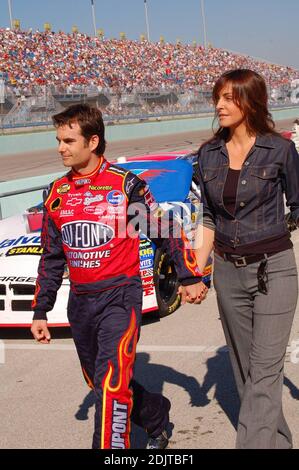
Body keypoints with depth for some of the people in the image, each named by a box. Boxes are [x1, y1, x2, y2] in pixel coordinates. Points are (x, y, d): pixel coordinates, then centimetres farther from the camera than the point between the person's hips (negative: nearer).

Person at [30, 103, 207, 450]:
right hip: (80, 302, 6)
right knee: (100, 384, 18)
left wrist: (189, 277, 1)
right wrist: (40, 311, 14)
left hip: (120, 296, -6)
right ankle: (157, 416, 41)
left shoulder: (124, 185, -9)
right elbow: (51, 257, 14)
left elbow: (165, 230, 0)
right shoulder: (57, 193, 7)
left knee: (111, 385, -17)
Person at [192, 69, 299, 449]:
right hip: (228, 271, 5)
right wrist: (197, 271, 4)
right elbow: (210, 217, 10)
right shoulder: (209, 153, 5)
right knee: (245, 370, 13)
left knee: (264, 371, -7)